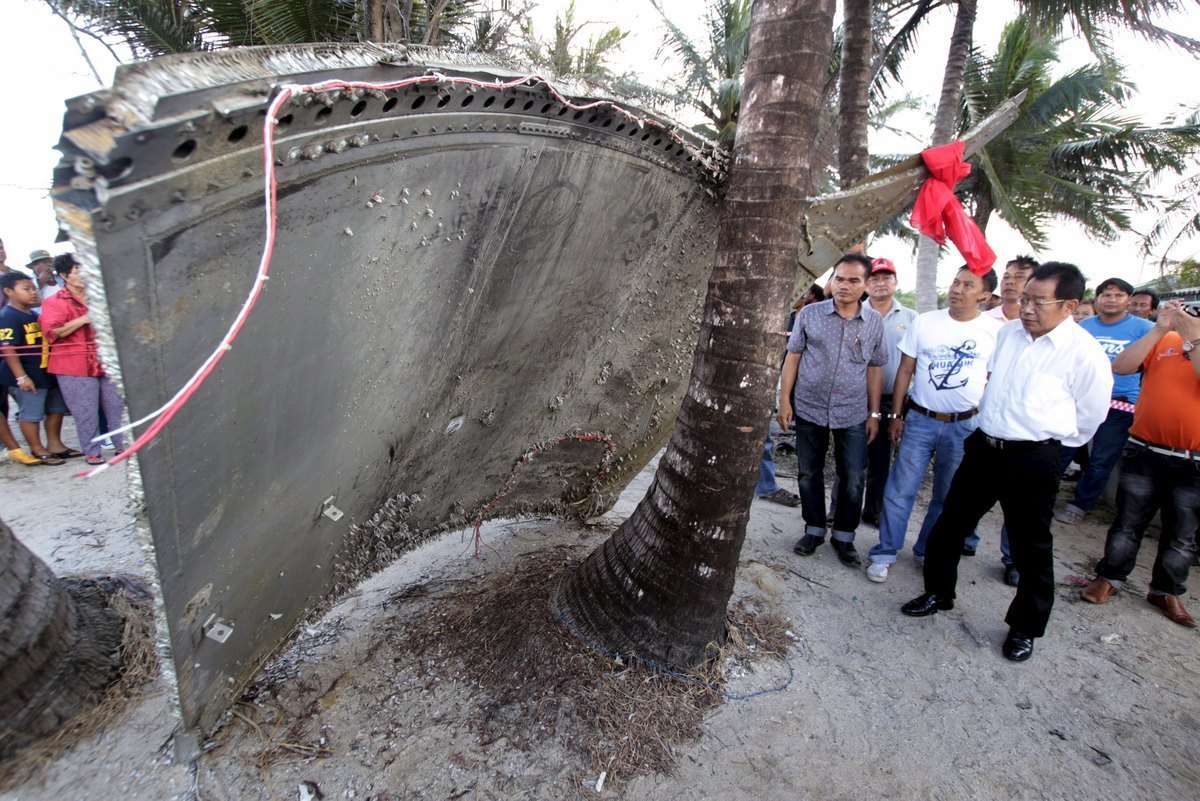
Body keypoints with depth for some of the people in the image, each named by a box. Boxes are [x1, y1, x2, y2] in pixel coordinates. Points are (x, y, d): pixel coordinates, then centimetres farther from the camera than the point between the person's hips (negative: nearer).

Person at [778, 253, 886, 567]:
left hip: (853, 415, 1)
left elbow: (875, 369, 7)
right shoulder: (810, 314, -2)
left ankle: (844, 536, 24)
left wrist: (874, 413, 5)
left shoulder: (875, 321, 2)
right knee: (809, 474, 10)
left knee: (853, 479, 5)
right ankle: (814, 529, 28)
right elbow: (793, 357, 1)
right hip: (809, 409, 0)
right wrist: (784, 399, -4)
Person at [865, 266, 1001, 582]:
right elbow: (905, 371, 3)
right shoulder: (925, 322, 0)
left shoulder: (995, 330, -2)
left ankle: (928, 552, 30)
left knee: (947, 496, 12)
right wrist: (896, 416, 1)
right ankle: (885, 554, 10)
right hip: (920, 419, 0)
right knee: (900, 490, 0)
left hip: (965, 425, 0)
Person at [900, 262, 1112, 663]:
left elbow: (1089, 416, -2)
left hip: (1033, 460, -5)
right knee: (949, 524, 13)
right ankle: (937, 593, 34)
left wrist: (1047, 439, 6)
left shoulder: (1085, 353, -12)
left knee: (1030, 548, 10)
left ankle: (1024, 628, 30)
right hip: (983, 447, 5)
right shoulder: (1008, 332, 3)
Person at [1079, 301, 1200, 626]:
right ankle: (1109, 578, 23)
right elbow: (1120, 367, -9)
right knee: (1127, 524, 10)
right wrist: (1160, 329, -12)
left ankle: (1166, 591, 29)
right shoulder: (1163, 340, 4)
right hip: (1144, 452, 0)